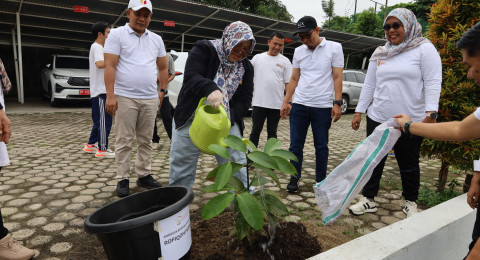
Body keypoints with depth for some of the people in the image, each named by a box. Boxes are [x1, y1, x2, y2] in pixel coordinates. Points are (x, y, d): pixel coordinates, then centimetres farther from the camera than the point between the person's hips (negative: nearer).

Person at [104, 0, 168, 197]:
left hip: (150, 99, 4)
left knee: (146, 140, 10)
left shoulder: (156, 39, 15)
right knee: (124, 141, 1)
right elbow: (110, 66, -7)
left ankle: (144, 175, 20)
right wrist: (110, 96, -14)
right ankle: (122, 179, 10)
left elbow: (163, 68, 20)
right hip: (125, 98, -4)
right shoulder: (117, 35, 1)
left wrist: (163, 91, 10)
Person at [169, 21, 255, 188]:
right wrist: (210, 89, -42)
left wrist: (229, 116, -19)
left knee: (237, 165, 2)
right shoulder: (204, 49, -6)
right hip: (191, 119, -2)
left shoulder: (246, 68, 5)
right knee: (181, 165, 7)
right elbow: (191, 76, -21)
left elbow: (245, 100, 1)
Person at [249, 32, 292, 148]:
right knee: (255, 131, 6)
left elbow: (289, 84, 2)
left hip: (276, 104, 0)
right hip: (258, 103, 1)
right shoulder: (257, 58, 8)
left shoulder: (285, 61, 4)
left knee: (272, 132, 11)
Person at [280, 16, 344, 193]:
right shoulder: (298, 52, 11)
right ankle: (294, 178, 17)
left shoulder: (334, 48, 2)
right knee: (296, 145, 4)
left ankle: (320, 180, 20)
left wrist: (337, 103, -9)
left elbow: (337, 77, -2)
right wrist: (285, 102, 7)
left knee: (321, 146, 7)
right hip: (299, 105, 3)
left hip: (323, 107, -2)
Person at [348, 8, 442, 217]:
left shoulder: (424, 49, -3)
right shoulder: (379, 54, 11)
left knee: (409, 164, 11)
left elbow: (433, 83, -10)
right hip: (377, 119, 4)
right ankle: (368, 200, 21)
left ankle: (411, 203, 30)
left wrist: (431, 114, -21)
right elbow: (369, 85, 12)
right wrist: (359, 111, 8)